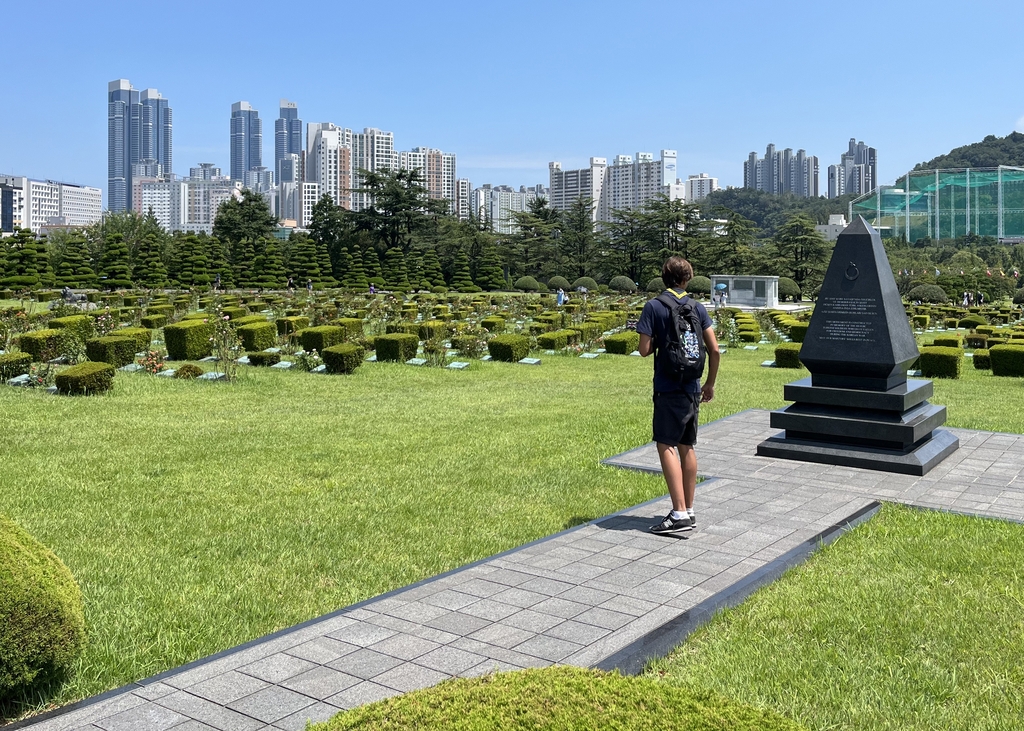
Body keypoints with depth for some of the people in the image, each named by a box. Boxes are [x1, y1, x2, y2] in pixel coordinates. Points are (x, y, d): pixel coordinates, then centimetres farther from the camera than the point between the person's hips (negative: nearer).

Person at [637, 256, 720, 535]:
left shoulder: (654, 306, -7)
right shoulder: (697, 307, 6)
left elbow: (644, 350, -10)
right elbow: (714, 350, 3)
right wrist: (710, 384, 15)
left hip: (668, 389, -5)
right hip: (692, 388, 6)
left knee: (666, 446, -6)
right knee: (687, 447, 12)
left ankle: (679, 514, -12)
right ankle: (689, 511, 19)